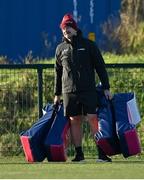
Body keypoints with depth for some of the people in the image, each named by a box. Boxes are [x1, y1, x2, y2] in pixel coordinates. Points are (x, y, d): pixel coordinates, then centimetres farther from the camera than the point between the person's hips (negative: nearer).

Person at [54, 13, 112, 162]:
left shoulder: (88, 45, 5)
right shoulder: (60, 49, 12)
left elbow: (100, 67, 5)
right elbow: (58, 72, 20)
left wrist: (106, 88, 0)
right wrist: (57, 94, 19)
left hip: (88, 90, -3)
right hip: (69, 91, 3)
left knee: (93, 119, -9)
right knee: (74, 121, 2)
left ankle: (101, 153, -8)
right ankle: (79, 154, 7)